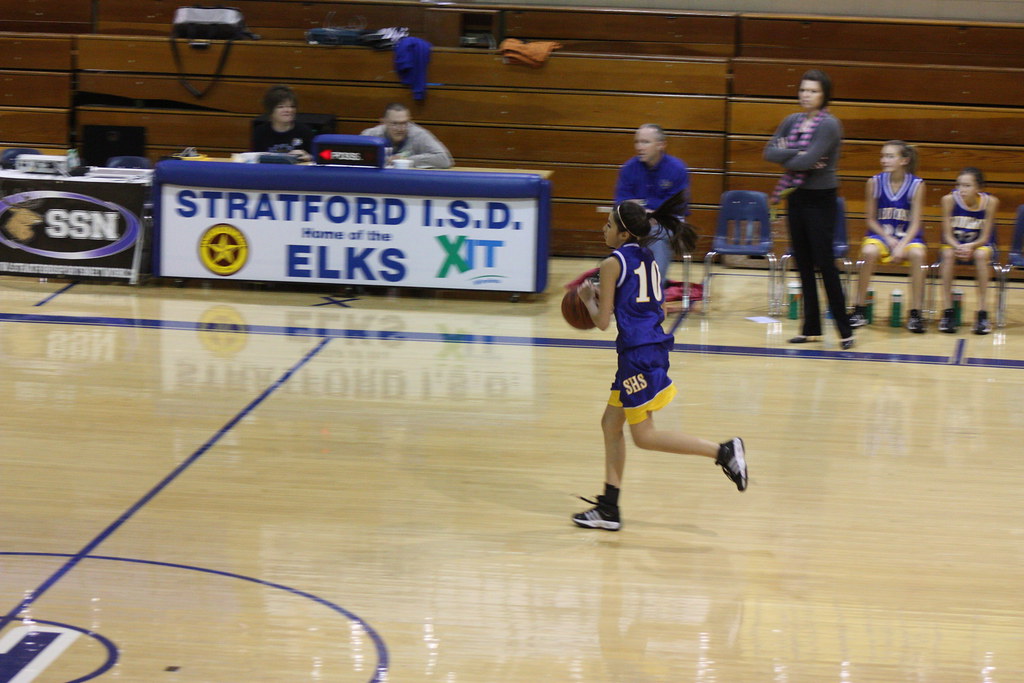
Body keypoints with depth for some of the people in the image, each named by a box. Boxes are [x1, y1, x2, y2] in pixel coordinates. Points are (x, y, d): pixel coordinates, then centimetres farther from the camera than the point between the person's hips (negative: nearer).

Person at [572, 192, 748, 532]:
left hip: (638, 352, -9)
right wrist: (601, 296, 21)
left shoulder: (612, 264, -12)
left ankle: (723, 451, -9)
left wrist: (588, 299, 8)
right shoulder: (647, 258, 13)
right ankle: (608, 509, 17)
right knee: (611, 424, 15)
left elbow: (602, 321, -10)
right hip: (653, 345, 9)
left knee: (644, 436, -1)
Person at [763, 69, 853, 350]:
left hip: (820, 200, -7)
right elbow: (770, 152, -2)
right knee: (803, 265, 9)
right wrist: (797, 154, -16)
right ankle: (811, 327, 15)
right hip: (796, 198, 7)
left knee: (825, 264, -8)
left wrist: (785, 158, -5)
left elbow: (808, 161, -22)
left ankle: (845, 330, -3)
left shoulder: (829, 124, -12)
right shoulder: (791, 121, 9)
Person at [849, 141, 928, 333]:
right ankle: (860, 310, -21)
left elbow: (915, 223, -7)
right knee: (869, 251, -33)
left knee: (917, 253, -34)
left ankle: (915, 313, -24)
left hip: (907, 237, -1)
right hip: (880, 234, 1)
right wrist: (889, 239, -12)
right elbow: (870, 219, 2)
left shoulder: (917, 185, -7)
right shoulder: (875, 183, -4)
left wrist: (901, 245, -22)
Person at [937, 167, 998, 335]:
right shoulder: (949, 200, -17)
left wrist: (970, 247, -34)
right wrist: (958, 247, -34)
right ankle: (948, 311, -28)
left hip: (980, 244, 0)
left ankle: (982, 313, -29)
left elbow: (985, 237, -14)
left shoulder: (990, 202, -17)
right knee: (948, 254, -32)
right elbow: (947, 235, -13)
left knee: (981, 254, -34)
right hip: (954, 243, 0)